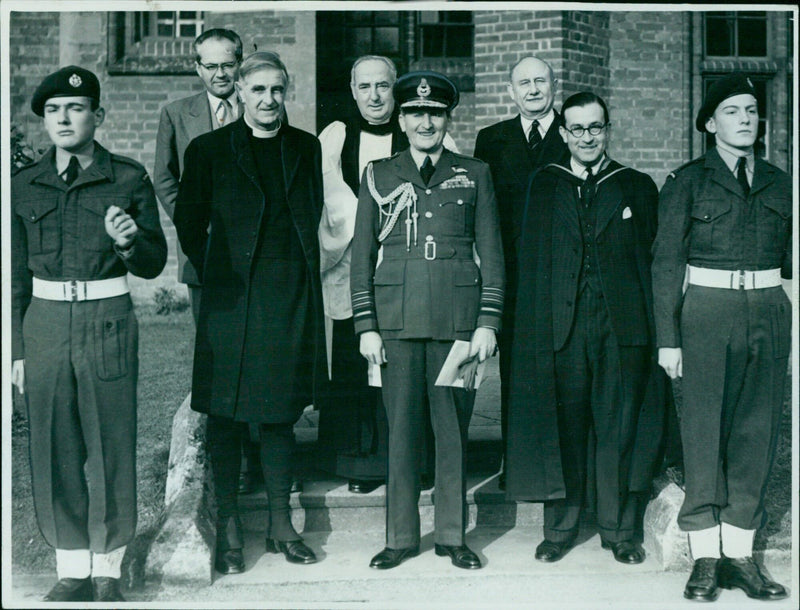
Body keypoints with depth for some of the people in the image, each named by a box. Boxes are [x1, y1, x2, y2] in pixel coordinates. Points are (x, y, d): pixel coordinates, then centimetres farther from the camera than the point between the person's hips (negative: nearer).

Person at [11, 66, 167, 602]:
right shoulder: (25, 187, 7)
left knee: (110, 446, 1)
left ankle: (108, 570, 16)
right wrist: (17, 351, 9)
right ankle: (72, 569, 19)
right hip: (45, 324, 3)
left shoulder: (129, 180, 0)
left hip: (108, 322, -2)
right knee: (55, 449, 5)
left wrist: (128, 240, -22)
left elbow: (154, 264, 0)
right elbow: (16, 277, 12)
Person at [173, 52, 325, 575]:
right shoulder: (209, 149, 0)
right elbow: (188, 224, 5)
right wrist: (217, 277, 2)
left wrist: (300, 274, 10)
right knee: (226, 418, 1)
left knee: (281, 415, 11)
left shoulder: (306, 148, 10)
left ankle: (281, 526, 20)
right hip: (233, 300, -3)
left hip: (292, 299, 3)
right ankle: (229, 530, 12)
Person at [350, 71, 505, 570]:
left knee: (453, 429, 4)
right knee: (401, 430, 2)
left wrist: (488, 322, 0)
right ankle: (401, 537, 13)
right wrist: (366, 325, 2)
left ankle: (452, 535, 15)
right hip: (397, 319, 0)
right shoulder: (379, 176, 10)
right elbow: (362, 256, 9)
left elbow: (492, 253, 8)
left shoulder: (475, 175, 10)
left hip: (457, 318, 0)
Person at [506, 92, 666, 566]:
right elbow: (531, 261, 7)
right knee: (563, 426, 4)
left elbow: (653, 259, 7)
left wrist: (656, 330, -1)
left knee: (619, 428, 3)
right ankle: (560, 528, 15)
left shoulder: (638, 187, 11)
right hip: (562, 325, 0)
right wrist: (538, 325, -3)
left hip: (624, 325, 0)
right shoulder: (544, 186, 11)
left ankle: (621, 530, 14)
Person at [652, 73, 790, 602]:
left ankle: (740, 553, 13)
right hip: (707, 309, -4)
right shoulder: (688, 181, 3)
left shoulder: (778, 183, 15)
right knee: (704, 430, -3)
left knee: (757, 432, 4)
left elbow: (789, 258, 16)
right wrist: (668, 338, -6)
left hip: (768, 310, 4)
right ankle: (705, 558, 5)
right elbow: (666, 261, 0)